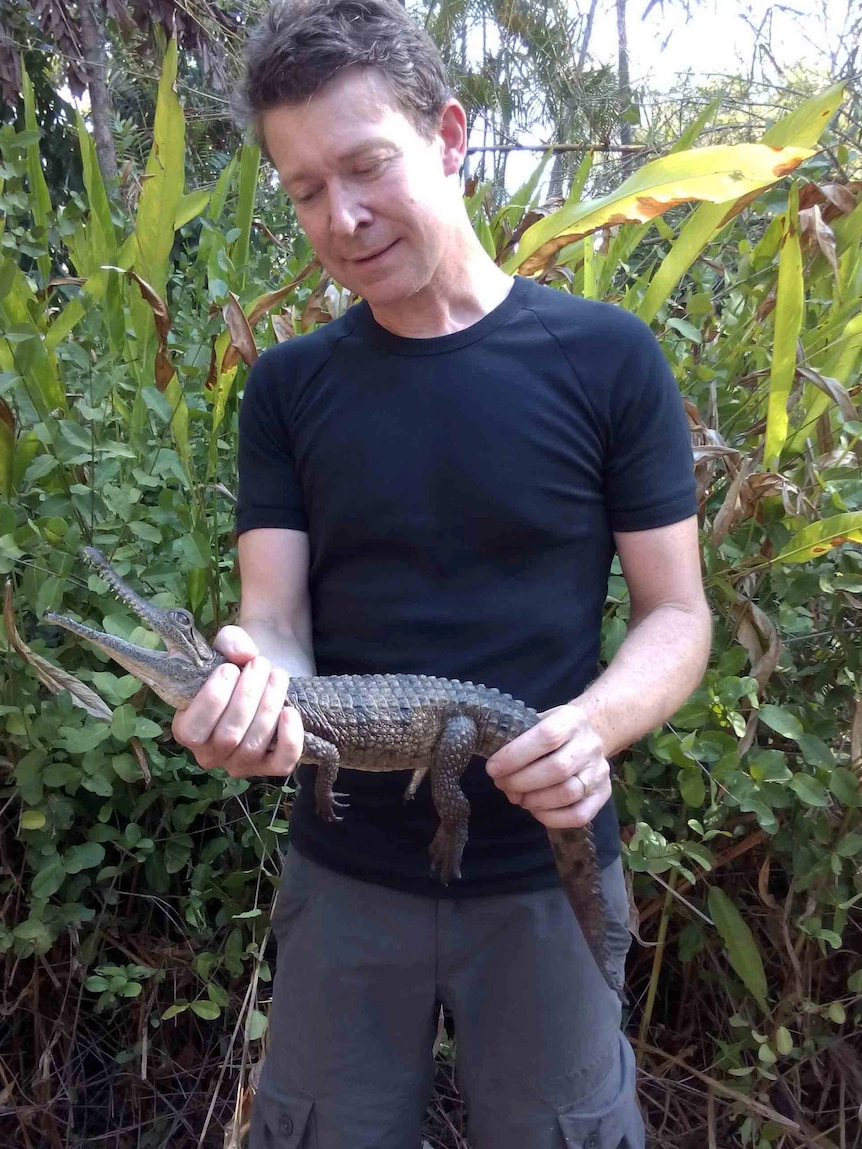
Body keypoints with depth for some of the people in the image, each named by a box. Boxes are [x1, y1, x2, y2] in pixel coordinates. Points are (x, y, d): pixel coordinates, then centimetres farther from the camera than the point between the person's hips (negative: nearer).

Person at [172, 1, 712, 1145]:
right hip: (345, 868, 2)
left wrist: (593, 728, -25)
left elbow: (676, 615, -5)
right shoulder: (289, 385, 0)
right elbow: (275, 619, -5)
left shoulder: (606, 355, -8)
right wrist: (252, 681, -28)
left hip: (548, 870, -1)